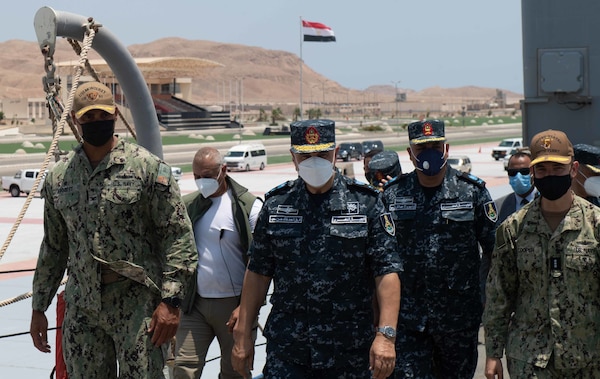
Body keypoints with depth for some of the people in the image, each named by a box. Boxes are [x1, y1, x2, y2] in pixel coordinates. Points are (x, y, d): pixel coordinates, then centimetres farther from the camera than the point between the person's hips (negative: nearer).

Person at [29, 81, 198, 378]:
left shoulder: (147, 167, -5)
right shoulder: (58, 177, 10)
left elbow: (179, 236, -7)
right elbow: (53, 247, 18)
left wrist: (170, 301, -13)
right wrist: (39, 307, 16)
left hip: (138, 307, -4)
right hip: (81, 311, 4)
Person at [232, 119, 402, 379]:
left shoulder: (366, 202, -2)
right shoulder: (276, 204, 5)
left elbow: (386, 272, -6)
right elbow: (258, 273, 9)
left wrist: (386, 335, -15)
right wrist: (242, 335, 5)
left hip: (350, 352, -1)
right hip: (286, 351, 1)